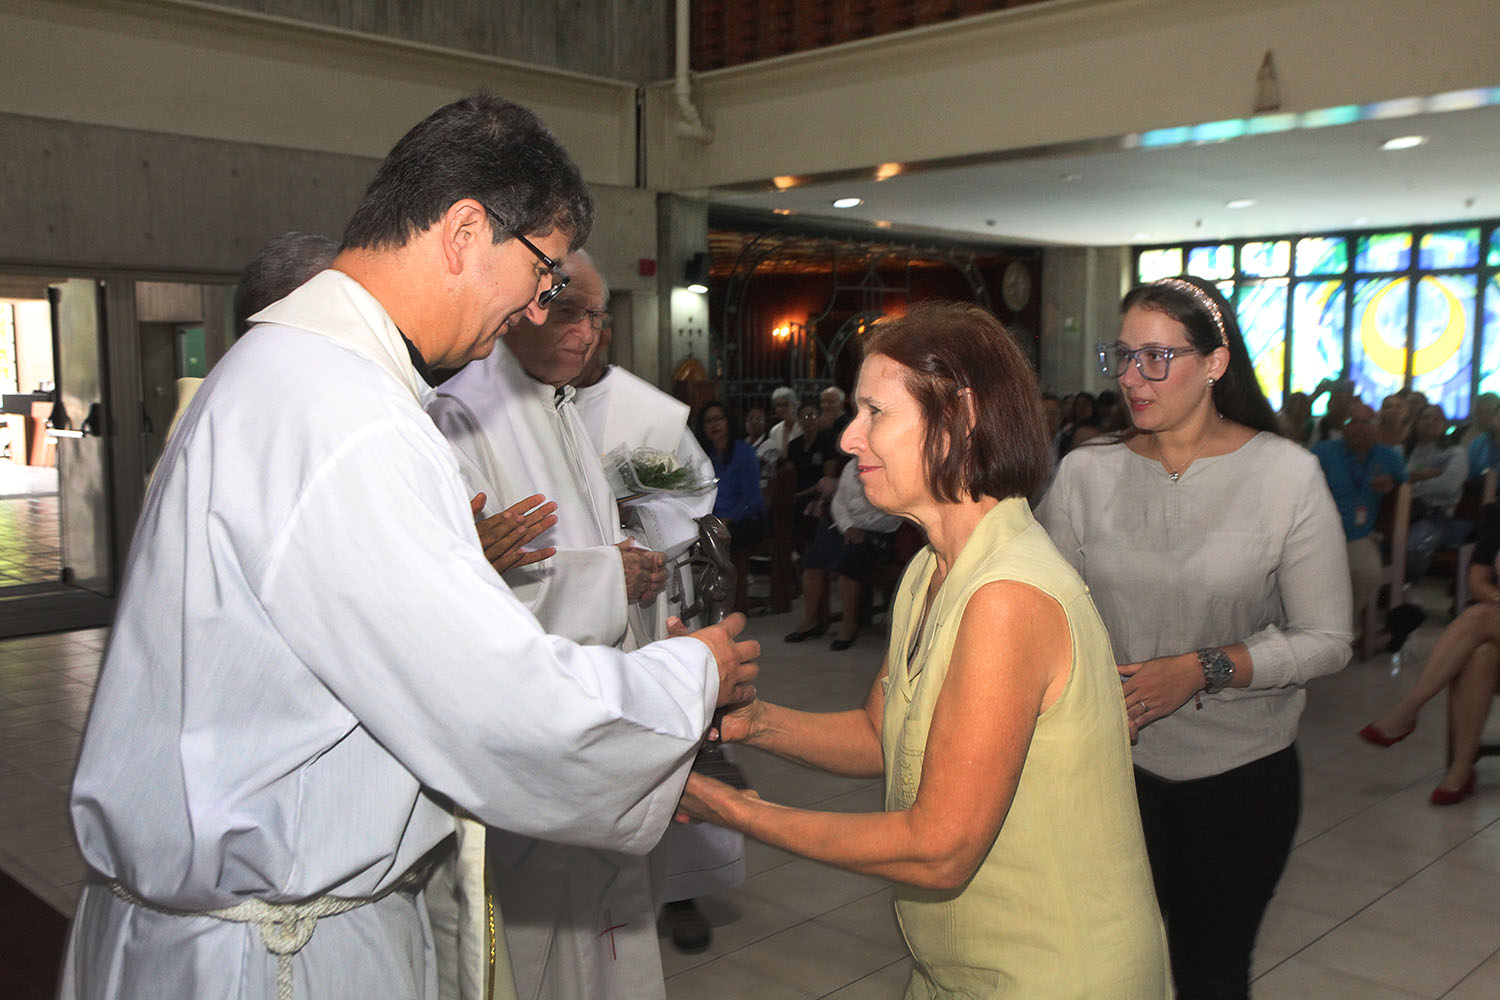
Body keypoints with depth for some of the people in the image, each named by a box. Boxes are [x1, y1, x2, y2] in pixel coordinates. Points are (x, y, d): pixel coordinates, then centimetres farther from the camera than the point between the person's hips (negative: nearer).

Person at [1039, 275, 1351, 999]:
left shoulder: (1285, 475, -8)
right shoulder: (1086, 472, -2)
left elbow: (1327, 640, -8)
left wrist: (1203, 669, -19)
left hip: (1240, 772, -1)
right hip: (1109, 762, 1)